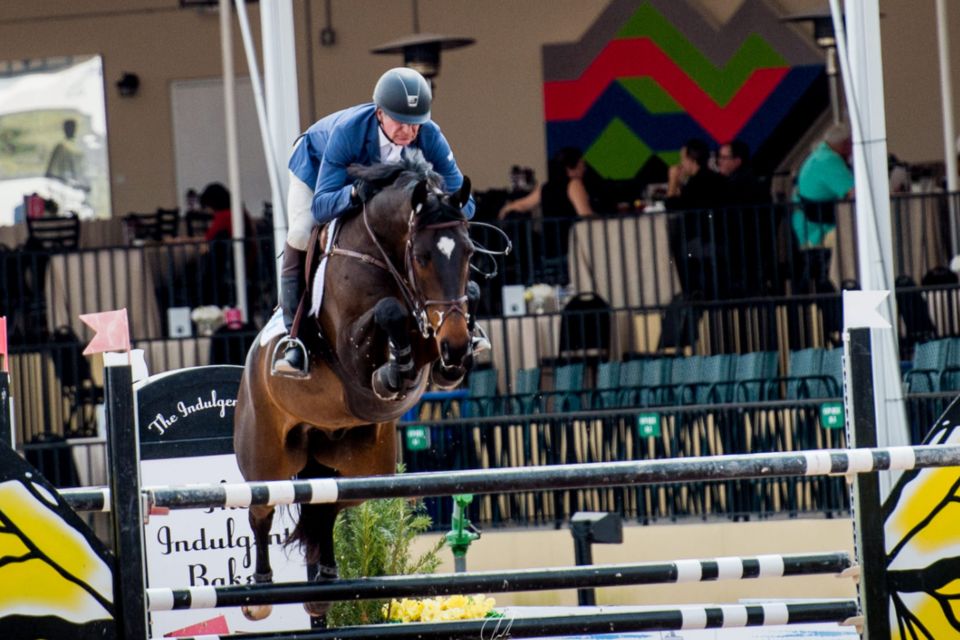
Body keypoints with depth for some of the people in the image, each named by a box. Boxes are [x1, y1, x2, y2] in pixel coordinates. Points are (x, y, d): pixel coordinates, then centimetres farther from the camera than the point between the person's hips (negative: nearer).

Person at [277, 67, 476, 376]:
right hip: (317, 164, -3)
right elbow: (320, 206, -47)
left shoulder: (429, 138, -36)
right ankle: (294, 339, -19)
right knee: (300, 238, -24)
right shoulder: (347, 131, -45)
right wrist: (354, 193, -67)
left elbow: (463, 204, -31)